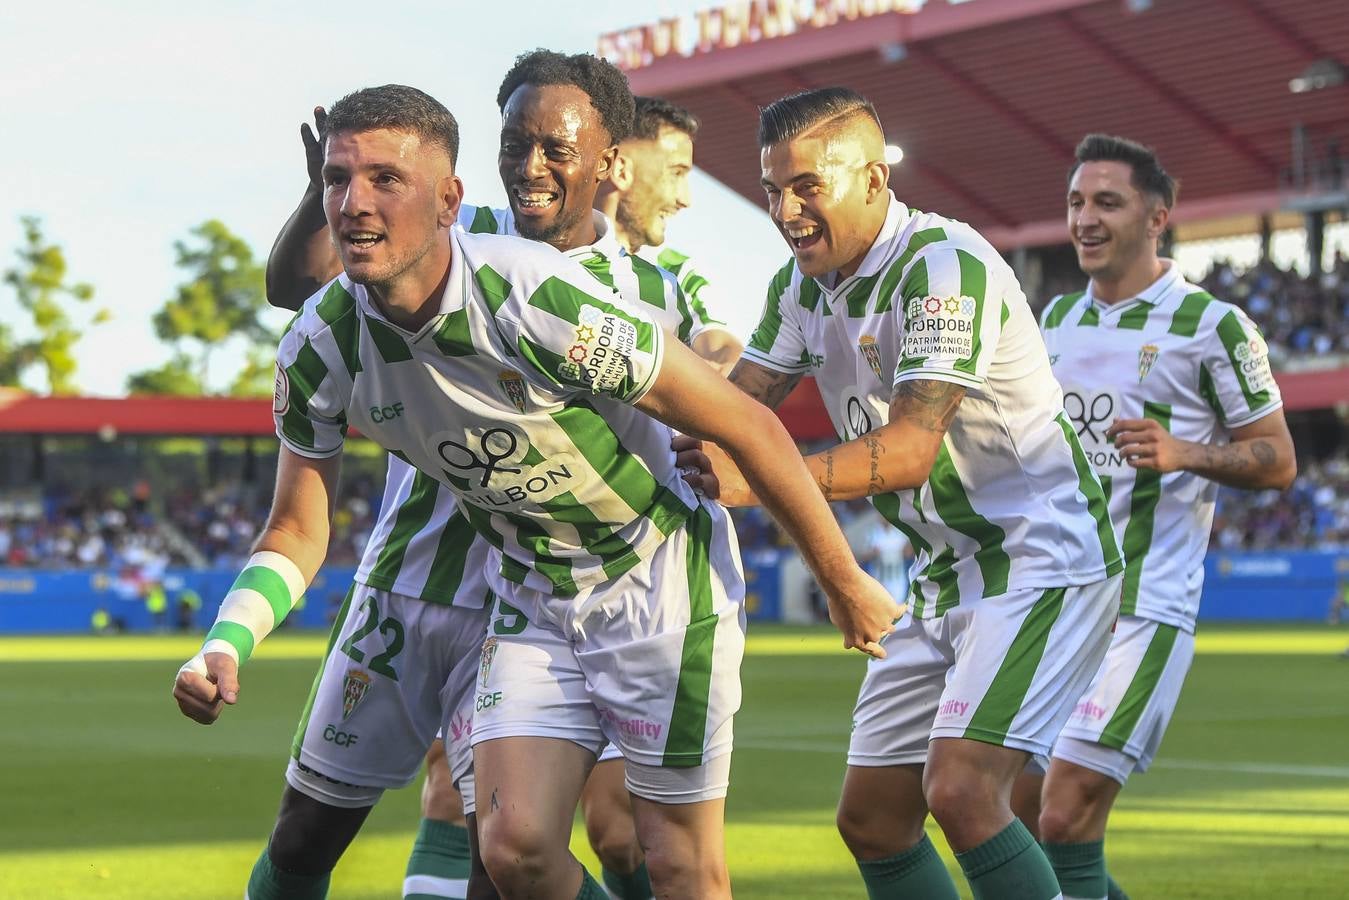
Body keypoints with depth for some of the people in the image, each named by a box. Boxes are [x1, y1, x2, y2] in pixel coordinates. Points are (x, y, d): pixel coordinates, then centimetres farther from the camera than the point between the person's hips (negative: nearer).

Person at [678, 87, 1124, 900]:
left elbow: (910, 450, -31)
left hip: (1042, 560, -9)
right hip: (945, 578, 9)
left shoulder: (947, 267, -22)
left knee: (960, 791, -24)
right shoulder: (805, 283, 5)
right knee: (871, 820, 6)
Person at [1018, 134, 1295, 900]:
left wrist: (1184, 454, -19)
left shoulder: (1212, 325, -5)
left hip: (1143, 609, -7)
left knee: (1065, 820, -16)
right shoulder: (1057, 318, 14)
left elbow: (1278, 461, -4)